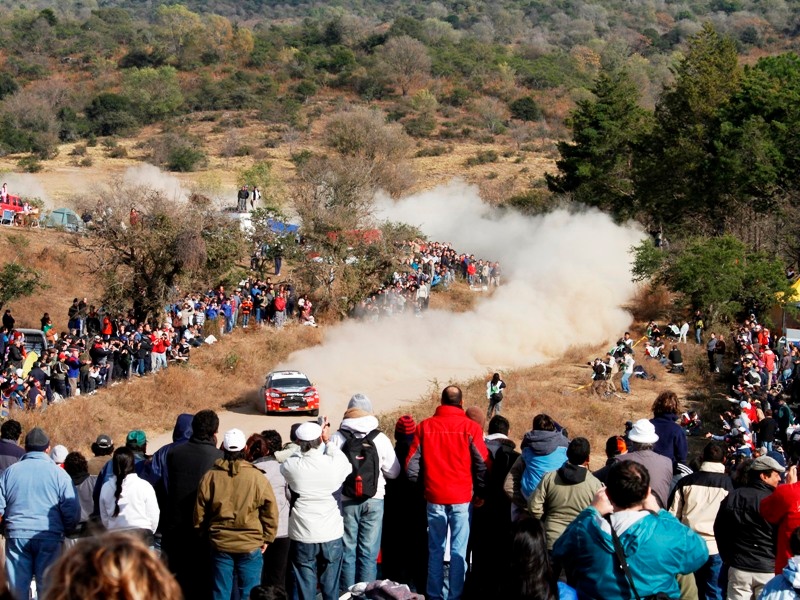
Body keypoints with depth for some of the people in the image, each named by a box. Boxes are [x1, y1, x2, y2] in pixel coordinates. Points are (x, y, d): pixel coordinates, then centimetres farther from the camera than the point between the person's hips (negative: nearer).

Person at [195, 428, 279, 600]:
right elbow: (270, 511, -6)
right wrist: (267, 538, 7)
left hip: (220, 545, 2)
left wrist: (204, 534, 20)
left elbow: (199, 513, 4)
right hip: (251, 545, -2)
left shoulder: (210, 477, -4)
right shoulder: (257, 477, -10)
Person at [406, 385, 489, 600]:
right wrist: (480, 493, 4)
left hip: (434, 496, 2)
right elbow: (481, 463, -5)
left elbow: (412, 462, 2)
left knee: (435, 550, 11)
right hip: (461, 498, -2)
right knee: (458, 551, 2)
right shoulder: (470, 427, -5)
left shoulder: (425, 426, 1)